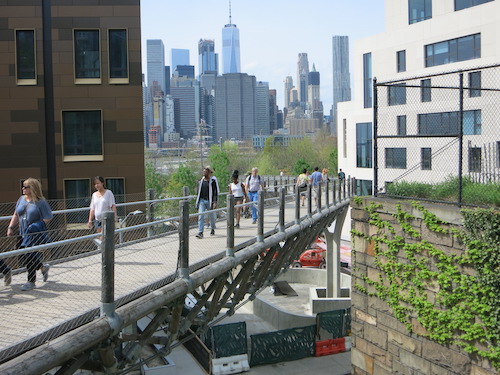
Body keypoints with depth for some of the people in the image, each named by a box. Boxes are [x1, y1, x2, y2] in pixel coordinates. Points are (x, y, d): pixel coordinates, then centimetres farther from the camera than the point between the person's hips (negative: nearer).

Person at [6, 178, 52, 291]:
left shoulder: (40, 202, -11)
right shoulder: (21, 199, 8)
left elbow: (47, 218, -10)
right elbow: (16, 215, 16)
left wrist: (37, 225, -22)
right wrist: (10, 227, 8)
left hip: (37, 236, -7)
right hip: (24, 235, 7)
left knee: (30, 257, -8)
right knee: (23, 258, 8)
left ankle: (31, 282, 9)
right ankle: (43, 267, 34)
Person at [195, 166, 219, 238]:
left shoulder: (213, 181, -7)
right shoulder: (201, 181, 8)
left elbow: (216, 192, -9)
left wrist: (215, 202, -17)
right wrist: (198, 201, 17)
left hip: (209, 201, -4)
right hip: (202, 200, 4)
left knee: (211, 216, 10)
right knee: (200, 216, -10)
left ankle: (213, 229, 34)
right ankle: (200, 233, -13)